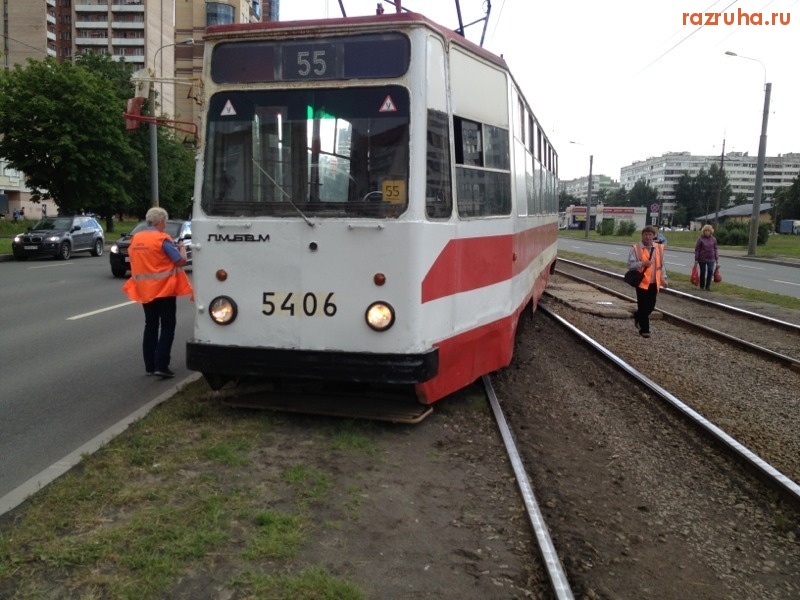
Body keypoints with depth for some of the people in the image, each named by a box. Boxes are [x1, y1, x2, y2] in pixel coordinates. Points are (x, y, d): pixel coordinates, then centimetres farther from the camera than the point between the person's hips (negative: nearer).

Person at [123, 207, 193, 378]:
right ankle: (161, 365, -5)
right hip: (164, 289, -6)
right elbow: (181, 260, -15)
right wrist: (182, 248, 5)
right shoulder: (162, 239, -14)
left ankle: (149, 366, 17)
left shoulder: (135, 239, 6)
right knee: (167, 327, 2)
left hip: (144, 290, 6)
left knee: (150, 326, 16)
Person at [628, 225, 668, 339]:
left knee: (651, 306, 11)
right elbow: (630, 264, -11)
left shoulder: (659, 248, 6)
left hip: (654, 282, 4)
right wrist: (642, 264, -26)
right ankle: (644, 329, 8)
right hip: (642, 282, -4)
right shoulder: (635, 248, -8)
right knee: (643, 306, -2)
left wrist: (663, 278, 7)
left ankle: (637, 316, 39)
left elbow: (661, 265, 13)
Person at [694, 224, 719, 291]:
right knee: (702, 272, 5)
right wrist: (696, 259, -7)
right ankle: (702, 286, 20)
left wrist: (717, 259, 7)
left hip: (711, 259, 2)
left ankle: (708, 285, -1)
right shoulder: (700, 239, -5)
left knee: (710, 271, -11)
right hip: (702, 259, -2)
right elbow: (697, 250, -4)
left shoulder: (713, 239, 5)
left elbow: (715, 249, 10)